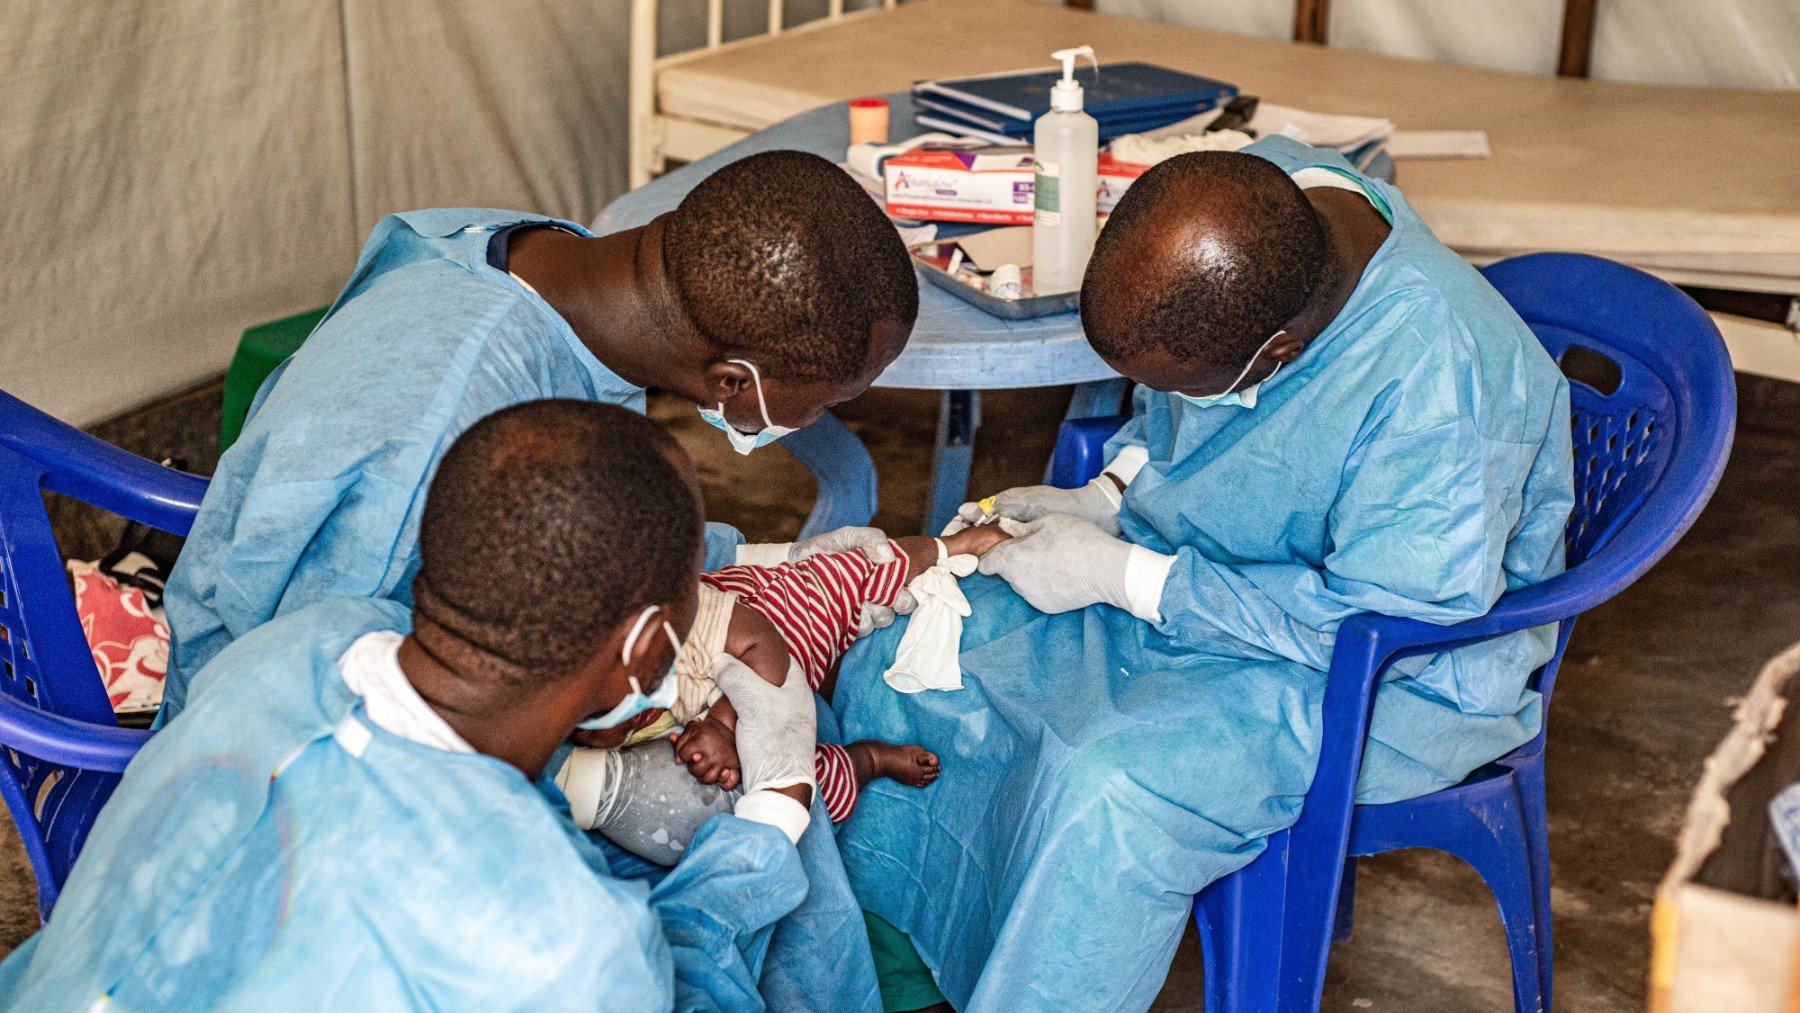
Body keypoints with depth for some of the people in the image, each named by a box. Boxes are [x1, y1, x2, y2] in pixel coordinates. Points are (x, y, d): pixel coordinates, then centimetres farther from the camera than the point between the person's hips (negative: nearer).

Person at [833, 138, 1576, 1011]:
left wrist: (1119, 575, -24)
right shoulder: (1249, 201, -13)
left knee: (1111, 788, -33)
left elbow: (1377, 624, -27)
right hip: (1176, 567, 8)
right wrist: (1104, 497, -7)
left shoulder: (1439, 391, -36)